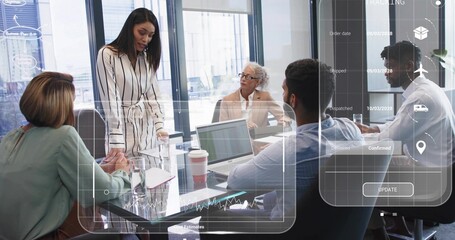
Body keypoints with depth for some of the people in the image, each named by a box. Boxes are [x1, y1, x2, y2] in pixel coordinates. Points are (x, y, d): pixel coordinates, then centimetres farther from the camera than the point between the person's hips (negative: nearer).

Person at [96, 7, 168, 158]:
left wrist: (159, 127, -8)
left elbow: (153, 95, 5)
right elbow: (110, 99, -13)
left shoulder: (147, 58, 9)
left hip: (148, 132, 5)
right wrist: (116, 141, -19)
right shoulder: (107, 55, -8)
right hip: (123, 129, -4)